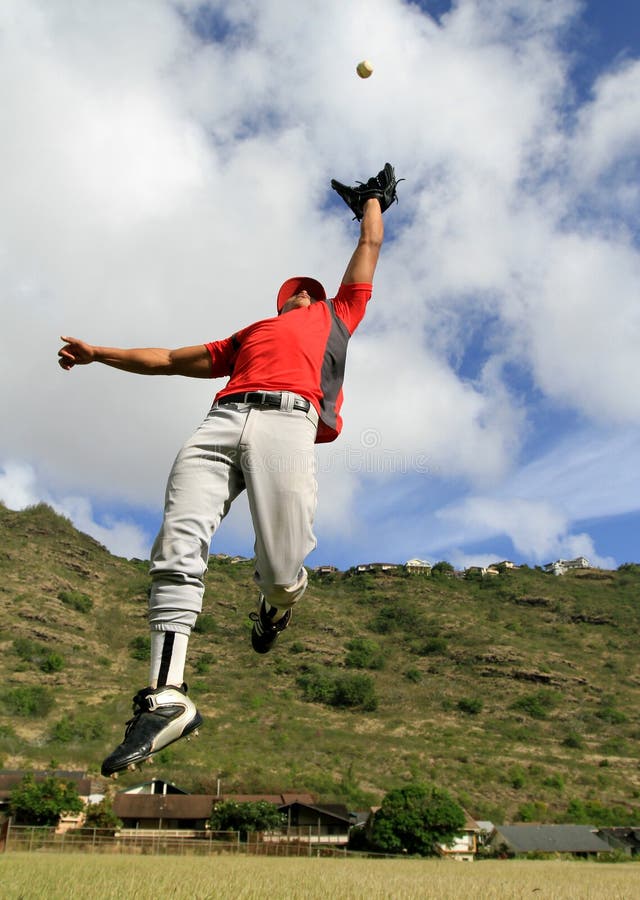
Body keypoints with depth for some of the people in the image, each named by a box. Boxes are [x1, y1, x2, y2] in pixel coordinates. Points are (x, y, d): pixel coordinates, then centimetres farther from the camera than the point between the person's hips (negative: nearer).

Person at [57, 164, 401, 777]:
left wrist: (373, 199, 60)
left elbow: (369, 246, 46)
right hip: (221, 421, 3)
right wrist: (100, 353, 41)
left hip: (287, 419, -3)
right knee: (177, 547, -19)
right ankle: (166, 697, -21)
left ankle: (273, 607, 23)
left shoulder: (334, 316, 36)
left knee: (282, 572, -15)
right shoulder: (249, 335, 40)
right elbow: (172, 359, 42)